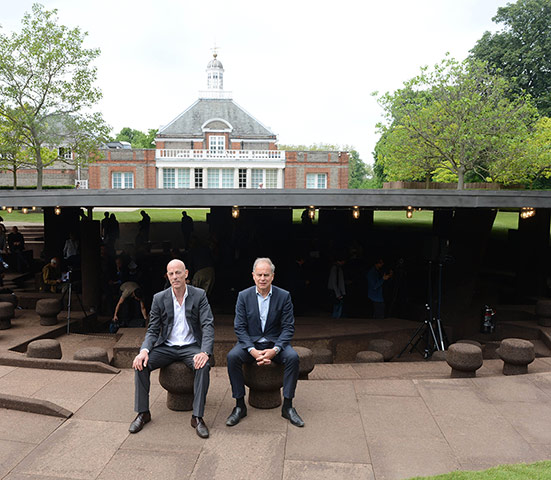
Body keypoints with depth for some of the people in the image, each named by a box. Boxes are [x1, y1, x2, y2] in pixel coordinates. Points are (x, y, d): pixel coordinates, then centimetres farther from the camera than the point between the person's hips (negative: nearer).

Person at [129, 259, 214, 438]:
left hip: (190, 346, -2)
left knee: (203, 366, -32)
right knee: (140, 364, -22)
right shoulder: (159, 298, 1)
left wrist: (205, 352, -28)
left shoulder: (199, 295, -5)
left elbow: (208, 326, -11)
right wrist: (144, 350, -19)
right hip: (166, 347, 2)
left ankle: (197, 417, -21)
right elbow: (153, 330, 2)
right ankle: (143, 413, -5)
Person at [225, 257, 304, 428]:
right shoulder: (243, 296, -3)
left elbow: (288, 327, -5)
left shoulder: (284, 296, -4)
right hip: (250, 343, 0)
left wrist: (275, 350, -21)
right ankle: (240, 406, -13)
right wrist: (252, 350, -21)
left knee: (293, 357, -28)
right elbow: (239, 327, -6)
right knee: (232, 356, -28)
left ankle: (287, 406, -12)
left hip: (275, 343, 0)